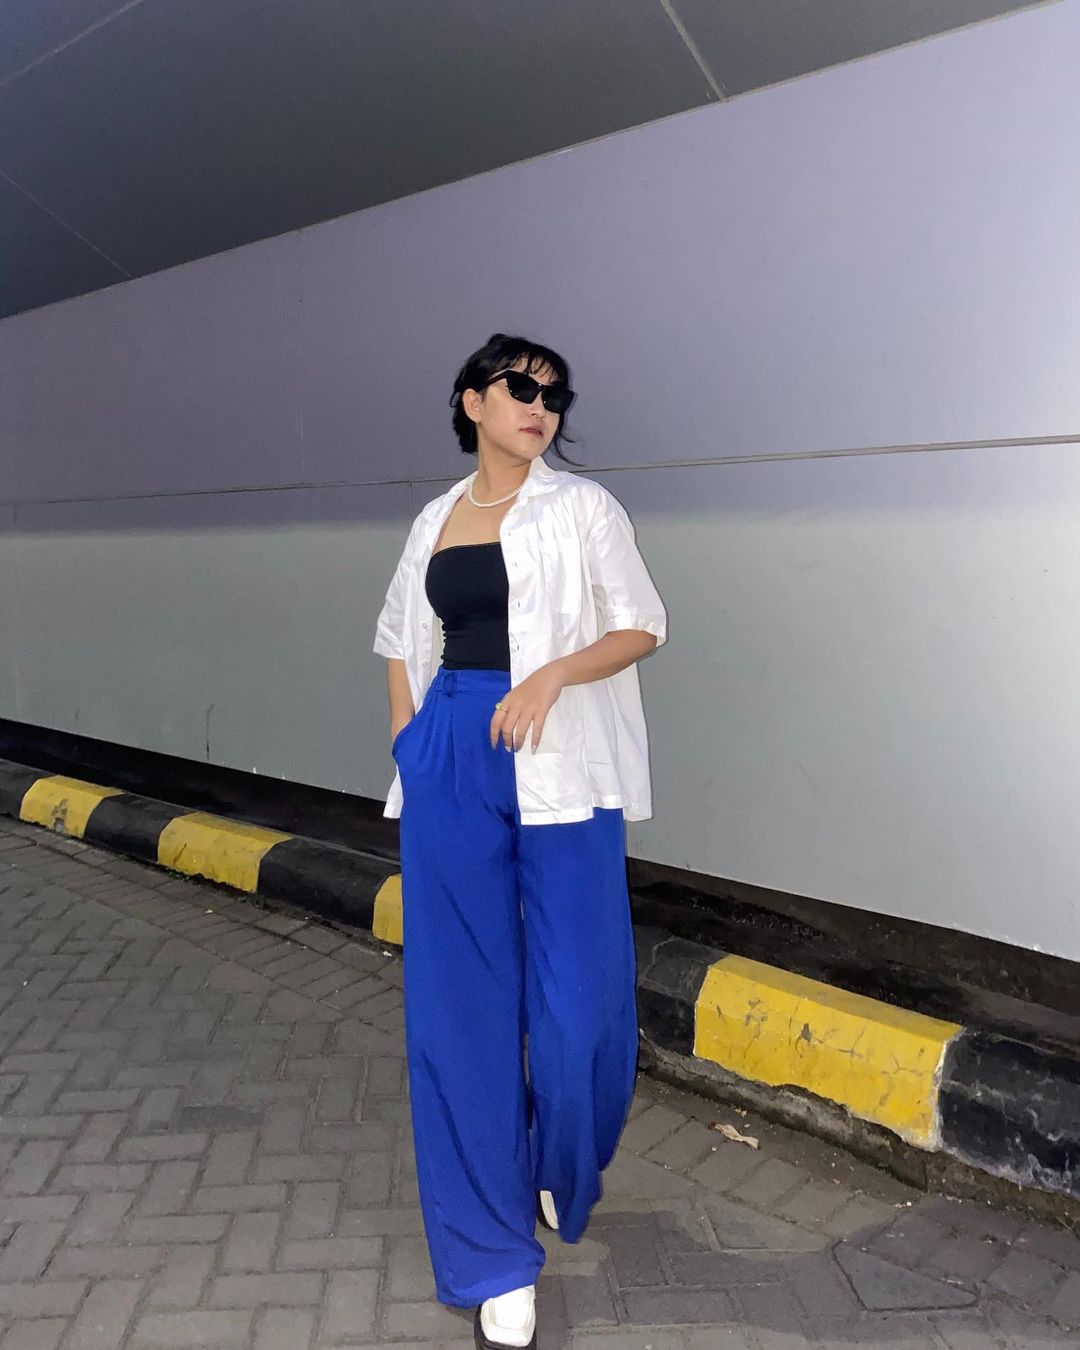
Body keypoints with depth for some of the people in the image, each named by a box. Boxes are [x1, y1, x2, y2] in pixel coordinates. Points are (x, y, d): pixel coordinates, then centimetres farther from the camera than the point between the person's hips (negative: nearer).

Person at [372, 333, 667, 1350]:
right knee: (461, 1003, 4)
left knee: (577, 998, 1)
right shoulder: (435, 520, 13)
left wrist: (552, 674, -16)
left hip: (558, 767, -3)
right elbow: (399, 636, 22)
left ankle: (564, 1176, 35)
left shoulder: (581, 505, 3)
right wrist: (409, 742, 8)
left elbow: (641, 626, 0)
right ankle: (494, 1258, 20)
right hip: (450, 763, 3)